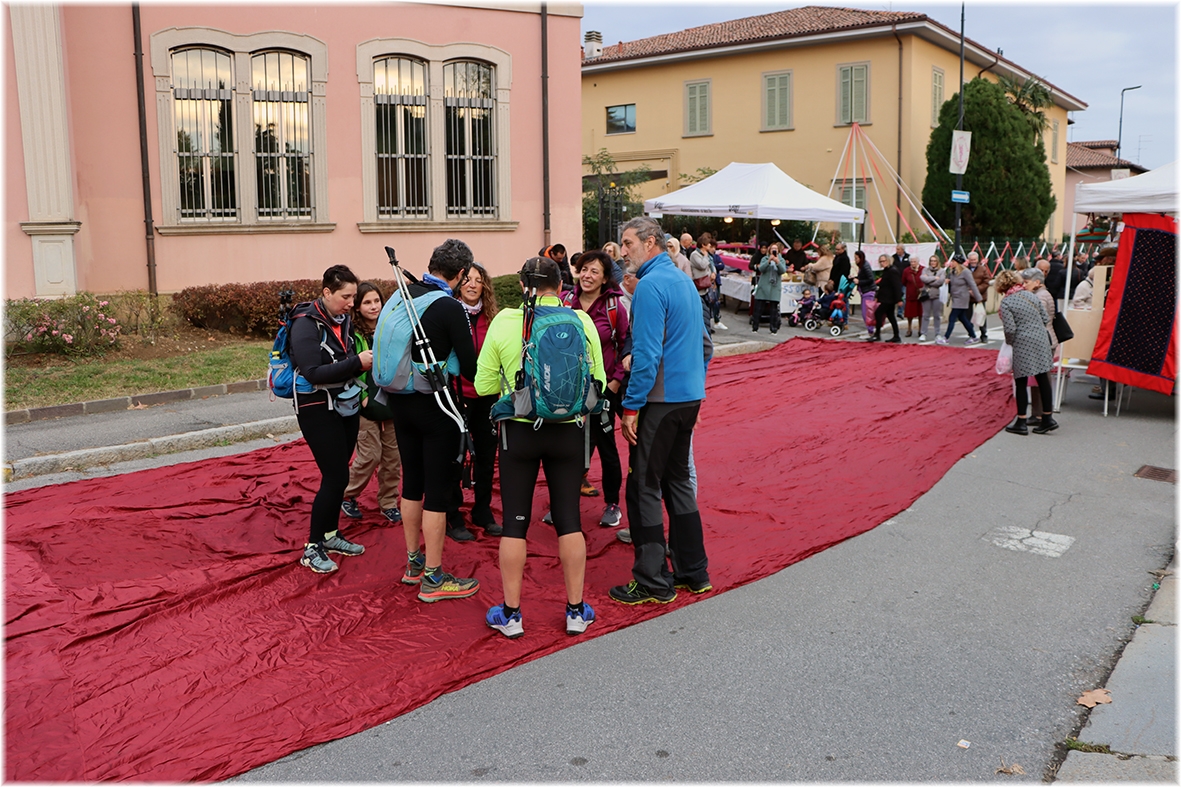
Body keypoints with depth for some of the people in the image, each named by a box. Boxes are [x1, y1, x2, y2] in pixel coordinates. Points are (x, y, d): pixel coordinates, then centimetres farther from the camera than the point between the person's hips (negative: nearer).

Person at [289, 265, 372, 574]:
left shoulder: (343, 320, 4)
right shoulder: (306, 324, -16)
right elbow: (314, 373, -25)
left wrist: (367, 361, -9)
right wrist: (357, 363, -29)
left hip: (345, 406, 7)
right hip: (318, 410, -7)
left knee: (338, 475, 13)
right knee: (335, 477, -8)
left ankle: (331, 534, 28)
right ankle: (312, 548, 5)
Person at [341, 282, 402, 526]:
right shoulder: (352, 334, -7)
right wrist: (362, 396, -14)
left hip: (392, 403, 5)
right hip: (367, 405, -5)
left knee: (393, 456, 7)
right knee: (370, 455, -3)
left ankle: (388, 503, 20)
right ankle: (348, 495, 19)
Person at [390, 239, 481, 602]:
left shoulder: (402, 295, 3)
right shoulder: (451, 309, -18)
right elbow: (470, 367, -16)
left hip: (402, 402, 7)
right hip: (435, 406, -7)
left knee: (412, 481, 17)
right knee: (438, 490, 1)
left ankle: (413, 562, 30)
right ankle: (433, 578, 9)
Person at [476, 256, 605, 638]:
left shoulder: (504, 321, -9)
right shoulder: (582, 321, -6)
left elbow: (484, 384, -5)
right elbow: (598, 382, -1)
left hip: (518, 430, -1)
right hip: (568, 431, 1)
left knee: (515, 521, 9)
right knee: (568, 519, 12)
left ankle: (510, 613, 18)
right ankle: (576, 610, 20)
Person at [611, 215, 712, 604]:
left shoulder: (650, 285, -15)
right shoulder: (684, 281, 13)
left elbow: (646, 354, -22)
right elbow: (704, 343, 20)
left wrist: (631, 406, -17)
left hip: (662, 399, -9)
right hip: (689, 396, 9)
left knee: (644, 487, -1)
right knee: (678, 479, 17)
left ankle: (654, 582, 6)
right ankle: (693, 571, 25)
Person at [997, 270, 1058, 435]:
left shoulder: (1006, 302, -10)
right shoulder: (1031, 295, 7)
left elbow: (1010, 329, -15)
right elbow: (1046, 319, 8)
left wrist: (1009, 342, 3)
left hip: (1023, 345, -6)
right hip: (1042, 340, 6)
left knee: (1021, 383, 4)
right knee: (1043, 380, 10)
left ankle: (1021, 423, 10)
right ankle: (1047, 418, 15)